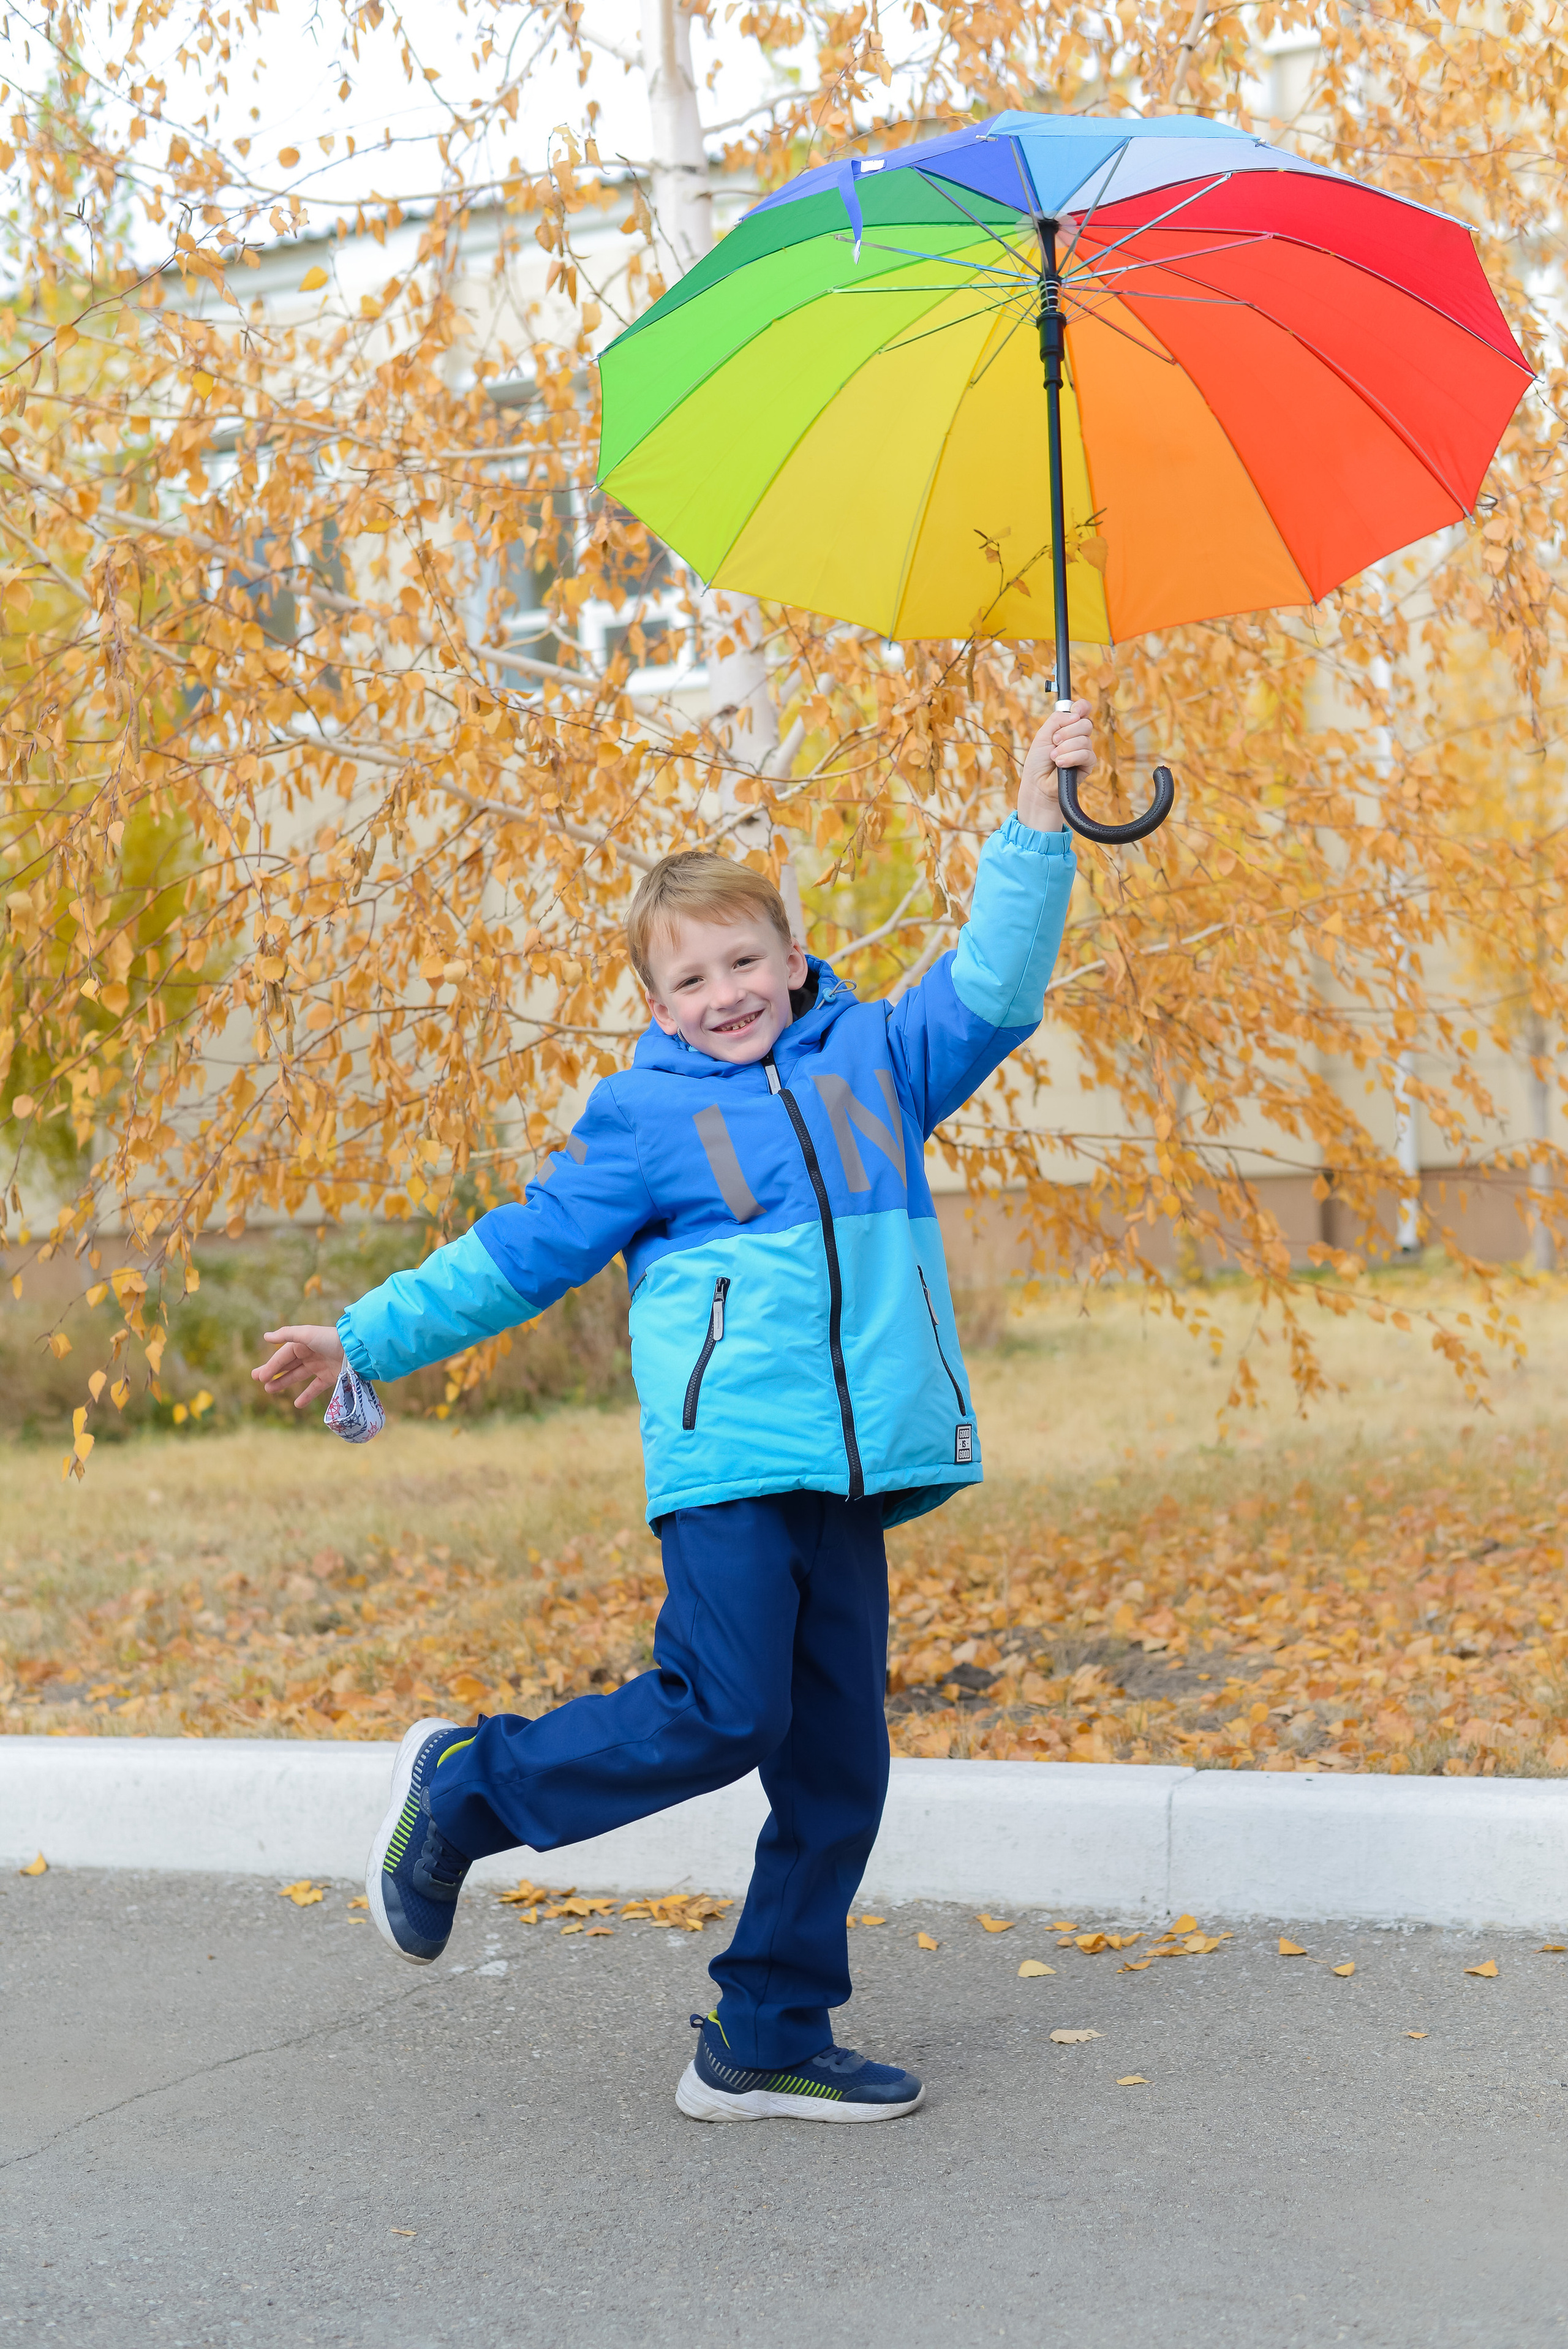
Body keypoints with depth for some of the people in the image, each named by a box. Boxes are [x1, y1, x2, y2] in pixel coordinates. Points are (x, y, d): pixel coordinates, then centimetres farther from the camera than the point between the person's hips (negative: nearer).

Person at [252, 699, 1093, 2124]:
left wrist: (1037, 821, 6)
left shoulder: (876, 1059, 16)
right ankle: (463, 1788, 8)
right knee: (719, 1714, -14)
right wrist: (366, 1347, 7)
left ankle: (768, 2043, 16)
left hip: (849, 1473, 4)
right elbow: (521, 1254, 10)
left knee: (838, 1761, 5)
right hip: (728, 1459, -4)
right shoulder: (644, 1119, 7)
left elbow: (995, 987, 14)